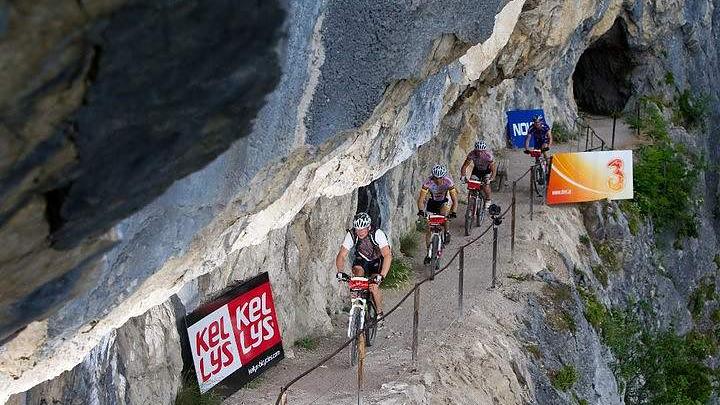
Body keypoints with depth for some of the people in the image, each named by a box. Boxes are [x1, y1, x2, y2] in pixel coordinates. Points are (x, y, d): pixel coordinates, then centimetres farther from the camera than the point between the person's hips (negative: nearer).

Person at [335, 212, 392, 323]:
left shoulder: (377, 234, -31)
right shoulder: (351, 235, -23)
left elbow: (387, 255, -39)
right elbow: (341, 256, -24)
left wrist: (382, 275, -52)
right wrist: (340, 272, -43)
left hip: (377, 261, -3)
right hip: (361, 260, 3)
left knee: (373, 286, -23)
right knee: (358, 272, -30)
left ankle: (379, 313, 0)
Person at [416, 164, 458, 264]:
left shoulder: (448, 182, -29)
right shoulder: (428, 182, -28)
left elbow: (455, 200, -29)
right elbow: (421, 199, -32)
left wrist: (453, 212, -45)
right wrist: (421, 211, -50)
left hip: (443, 202, -1)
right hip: (432, 202, 1)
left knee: (444, 212, -36)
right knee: (428, 229, -5)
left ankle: (446, 232, -11)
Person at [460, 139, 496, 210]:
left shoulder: (488, 155, -34)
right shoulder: (472, 154, -28)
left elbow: (494, 169, -34)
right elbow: (464, 166, -24)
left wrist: (491, 179, -49)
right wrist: (463, 176, -39)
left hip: (487, 171, -3)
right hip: (476, 170, 3)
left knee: (486, 185, -23)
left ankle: (488, 201, 3)